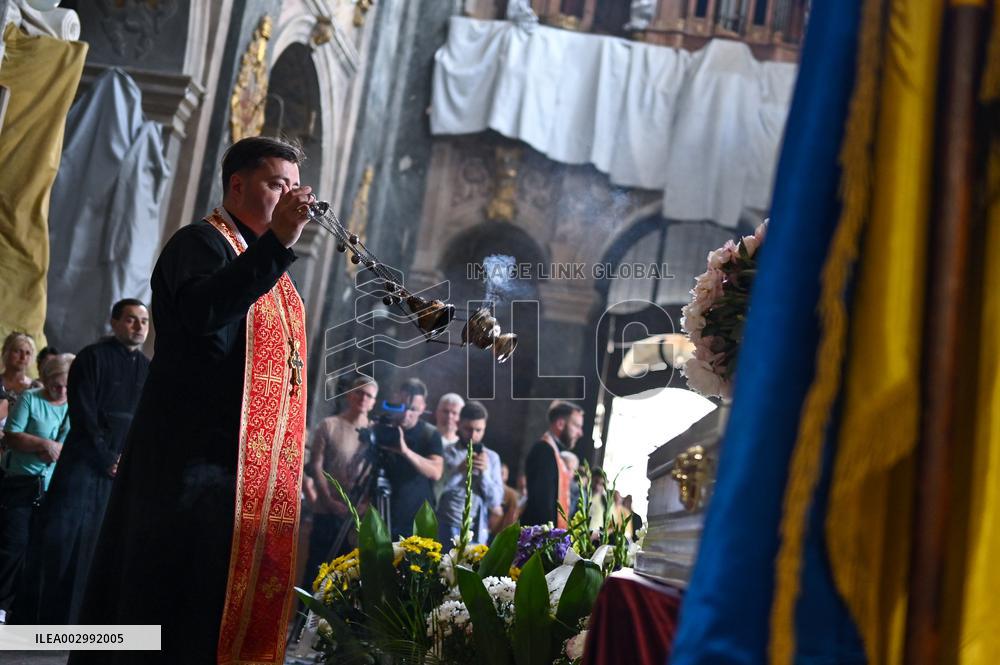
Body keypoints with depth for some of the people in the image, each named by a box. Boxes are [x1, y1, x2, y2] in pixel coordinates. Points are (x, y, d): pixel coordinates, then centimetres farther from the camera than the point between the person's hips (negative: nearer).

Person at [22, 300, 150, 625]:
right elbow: (82, 415, -8)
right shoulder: (92, 357, -2)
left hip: (127, 467, 5)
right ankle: (39, 615, -3)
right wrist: (107, 459, -11)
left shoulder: (147, 369, 14)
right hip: (86, 462, -5)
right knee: (63, 538, -9)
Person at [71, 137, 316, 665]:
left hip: (257, 466, 8)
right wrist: (277, 242, -29)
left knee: (229, 602, 6)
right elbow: (201, 312, -26)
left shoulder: (266, 262, 22)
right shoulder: (202, 242, -4)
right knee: (171, 601, -7)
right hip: (196, 457, -8)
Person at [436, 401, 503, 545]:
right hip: (448, 528, -2)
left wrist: (484, 472, -13)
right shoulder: (446, 453, 1)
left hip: (477, 531, 2)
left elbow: (495, 500, 2)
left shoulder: (491, 457, 7)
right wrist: (459, 469, -26)